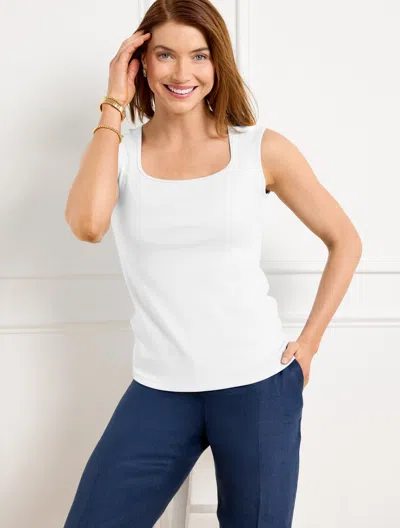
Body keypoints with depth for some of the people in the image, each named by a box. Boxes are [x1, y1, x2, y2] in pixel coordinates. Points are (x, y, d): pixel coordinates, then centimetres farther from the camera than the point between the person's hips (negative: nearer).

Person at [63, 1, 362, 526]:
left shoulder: (262, 149, -2)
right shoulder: (117, 150, 1)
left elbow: (345, 241, 7)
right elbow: (87, 223, -22)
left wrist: (308, 343, -1)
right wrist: (115, 104, -12)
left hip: (258, 387, 0)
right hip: (158, 391, 1)